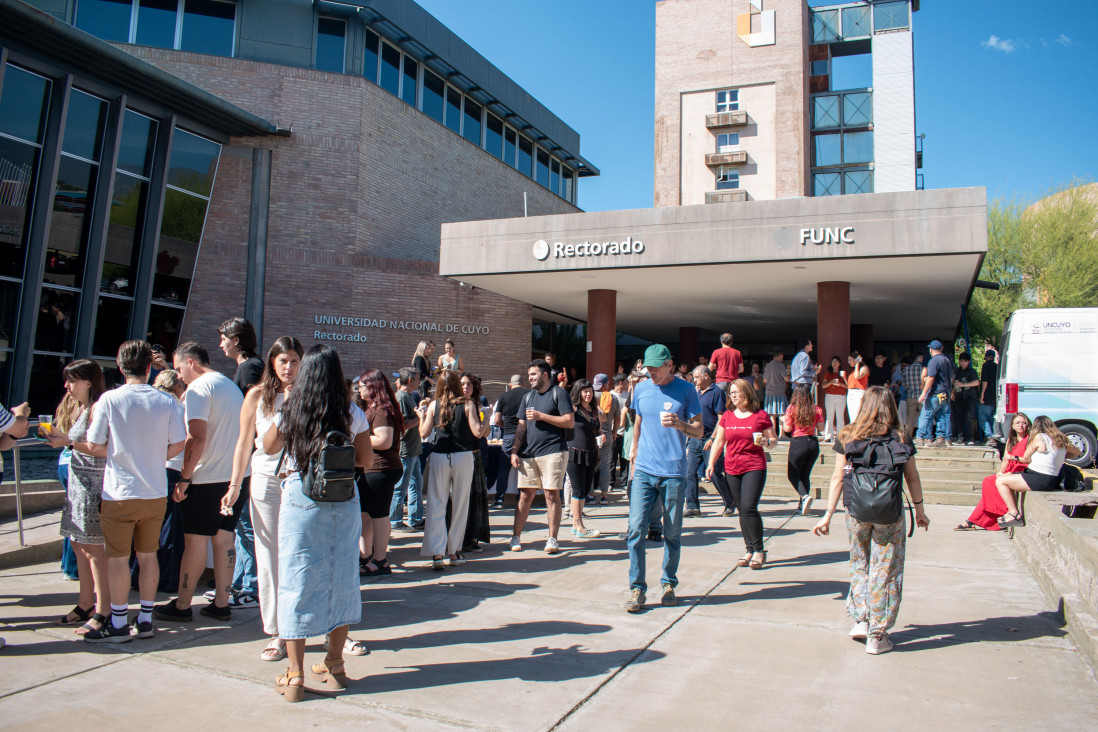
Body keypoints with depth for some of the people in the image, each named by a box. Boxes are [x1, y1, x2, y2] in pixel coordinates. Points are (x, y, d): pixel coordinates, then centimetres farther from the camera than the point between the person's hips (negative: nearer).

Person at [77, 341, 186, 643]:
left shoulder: (109, 399, -10)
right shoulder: (167, 402, -3)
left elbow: (94, 446, -8)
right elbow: (178, 444, -2)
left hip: (119, 493, -3)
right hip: (155, 492, 3)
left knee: (118, 558, 6)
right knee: (148, 555, 13)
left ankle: (119, 623, 14)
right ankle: (145, 619, 20)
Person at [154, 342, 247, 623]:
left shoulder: (198, 388, -11)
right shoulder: (232, 386, 16)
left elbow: (197, 437, -20)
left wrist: (185, 478, -15)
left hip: (208, 478, -8)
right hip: (238, 476, 8)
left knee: (195, 541, 3)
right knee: (223, 538, 12)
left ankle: (182, 605, 13)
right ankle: (222, 603, 16)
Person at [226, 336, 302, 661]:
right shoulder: (257, 395, 5)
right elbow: (245, 442, 8)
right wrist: (235, 485, 6)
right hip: (267, 482, 1)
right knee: (270, 558, 5)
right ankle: (277, 632, 16)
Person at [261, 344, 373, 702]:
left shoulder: (289, 412, -3)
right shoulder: (352, 414, -2)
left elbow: (268, 447, 13)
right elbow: (366, 460, 5)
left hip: (299, 496, -1)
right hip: (343, 499, 1)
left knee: (296, 579, 6)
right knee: (341, 577, 13)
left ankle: (295, 675, 10)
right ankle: (335, 665, 24)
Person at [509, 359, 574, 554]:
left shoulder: (558, 393, -1)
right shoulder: (528, 397, 16)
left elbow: (570, 421, -9)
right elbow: (521, 427, 16)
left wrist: (542, 416, -12)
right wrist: (514, 452, 6)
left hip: (553, 452, -4)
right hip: (528, 454, 5)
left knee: (552, 495, -1)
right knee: (525, 495, 4)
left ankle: (552, 539, 6)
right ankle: (516, 537, 11)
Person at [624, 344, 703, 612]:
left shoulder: (686, 390, -1)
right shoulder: (641, 389, 9)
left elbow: (699, 431, 0)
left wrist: (680, 425, -20)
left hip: (674, 472, -2)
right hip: (644, 471, 2)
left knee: (673, 533, 6)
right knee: (636, 529, -7)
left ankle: (668, 585, 22)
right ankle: (637, 588, 2)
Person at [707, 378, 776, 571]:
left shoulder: (761, 415, -1)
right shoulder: (727, 416, 10)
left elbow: (774, 439, 6)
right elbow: (718, 441, 15)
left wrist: (766, 441, -16)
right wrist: (711, 462, 7)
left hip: (754, 467, -4)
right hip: (732, 469, 4)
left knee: (749, 507, -14)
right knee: (742, 510, 7)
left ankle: (759, 551, -1)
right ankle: (750, 550, 16)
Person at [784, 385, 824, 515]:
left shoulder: (791, 409, -8)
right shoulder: (816, 409, 0)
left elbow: (788, 429, -8)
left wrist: (784, 420, 12)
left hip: (798, 443, -4)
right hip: (813, 442, 4)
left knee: (793, 475, 7)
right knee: (805, 475, 16)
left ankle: (805, 496, -18)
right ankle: (803, 505, 16)